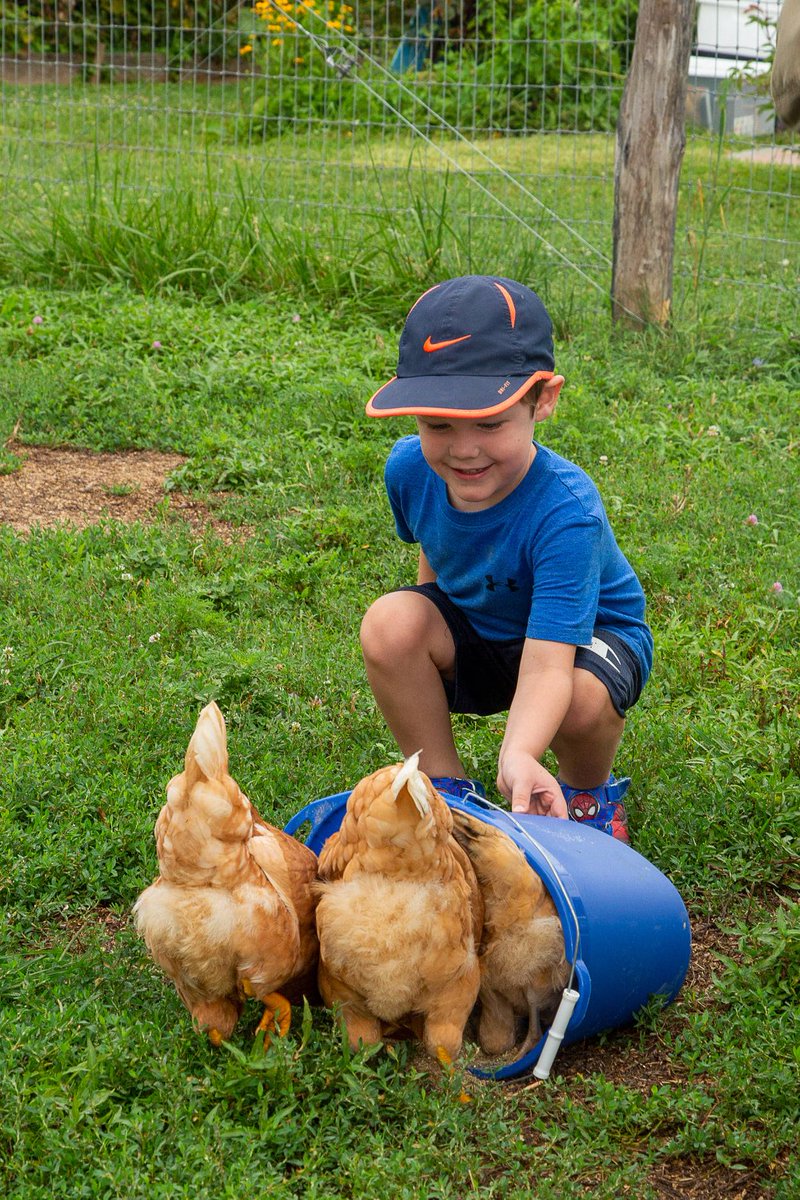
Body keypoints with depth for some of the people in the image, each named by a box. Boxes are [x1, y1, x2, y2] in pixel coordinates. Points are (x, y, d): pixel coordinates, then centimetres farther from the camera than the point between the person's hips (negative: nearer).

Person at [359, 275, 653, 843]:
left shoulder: (566, 512, -37)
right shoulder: (411, 468, -21)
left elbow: (547, 666, -45)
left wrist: (519, 756, -61)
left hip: (585, 634, -4)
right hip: (476, 632, 4)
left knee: (582, 700, -37)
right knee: (390, 622, -26)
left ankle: (588, 795, 1)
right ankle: (447, 788, -4)